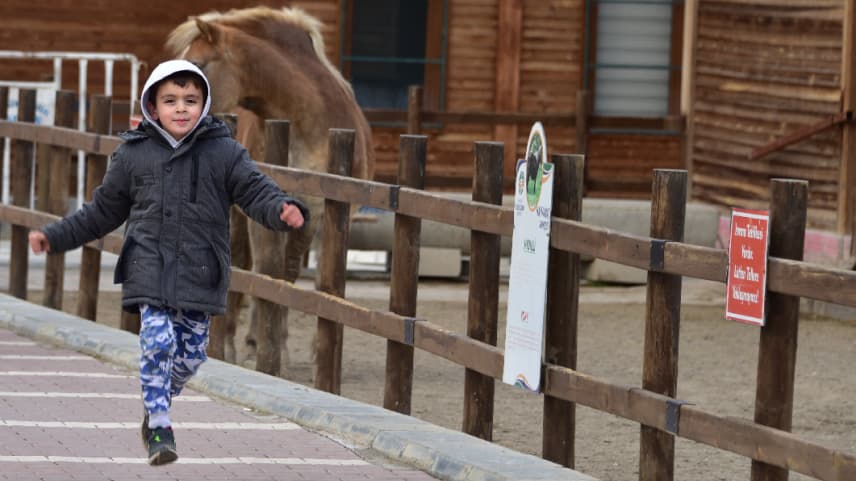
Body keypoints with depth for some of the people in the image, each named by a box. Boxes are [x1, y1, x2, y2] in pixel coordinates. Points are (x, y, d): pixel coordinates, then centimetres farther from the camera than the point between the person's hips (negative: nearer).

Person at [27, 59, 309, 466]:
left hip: (199, 273, 1)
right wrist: (55, 237, 13)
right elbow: (102, 211, 15)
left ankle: (157, 401, 35)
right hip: (150, 268, -1)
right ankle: (159, 428, -5)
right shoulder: (133, 155, 4)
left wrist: (284, 210, -26)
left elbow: (256, 191, -4)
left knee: (192, 351, 5)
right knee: (158, 342, -15)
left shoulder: (224, 152, 2)